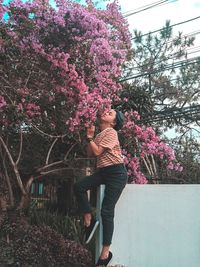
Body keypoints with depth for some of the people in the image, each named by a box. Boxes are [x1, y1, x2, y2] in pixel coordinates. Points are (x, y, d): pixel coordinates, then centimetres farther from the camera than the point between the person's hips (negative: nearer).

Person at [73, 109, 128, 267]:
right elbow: (90, 154, 14)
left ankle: (105, 254, 2)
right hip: (103, 171, 8)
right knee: (79, 187, -12)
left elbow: (98, 152, -16)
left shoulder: (111, 132, -9)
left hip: (117, 173, -8)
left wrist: (90, 138, -3)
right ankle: (89, 221, 3)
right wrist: (90, 137, 5)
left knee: (107, 211, -8)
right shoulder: (100, 134, 17)